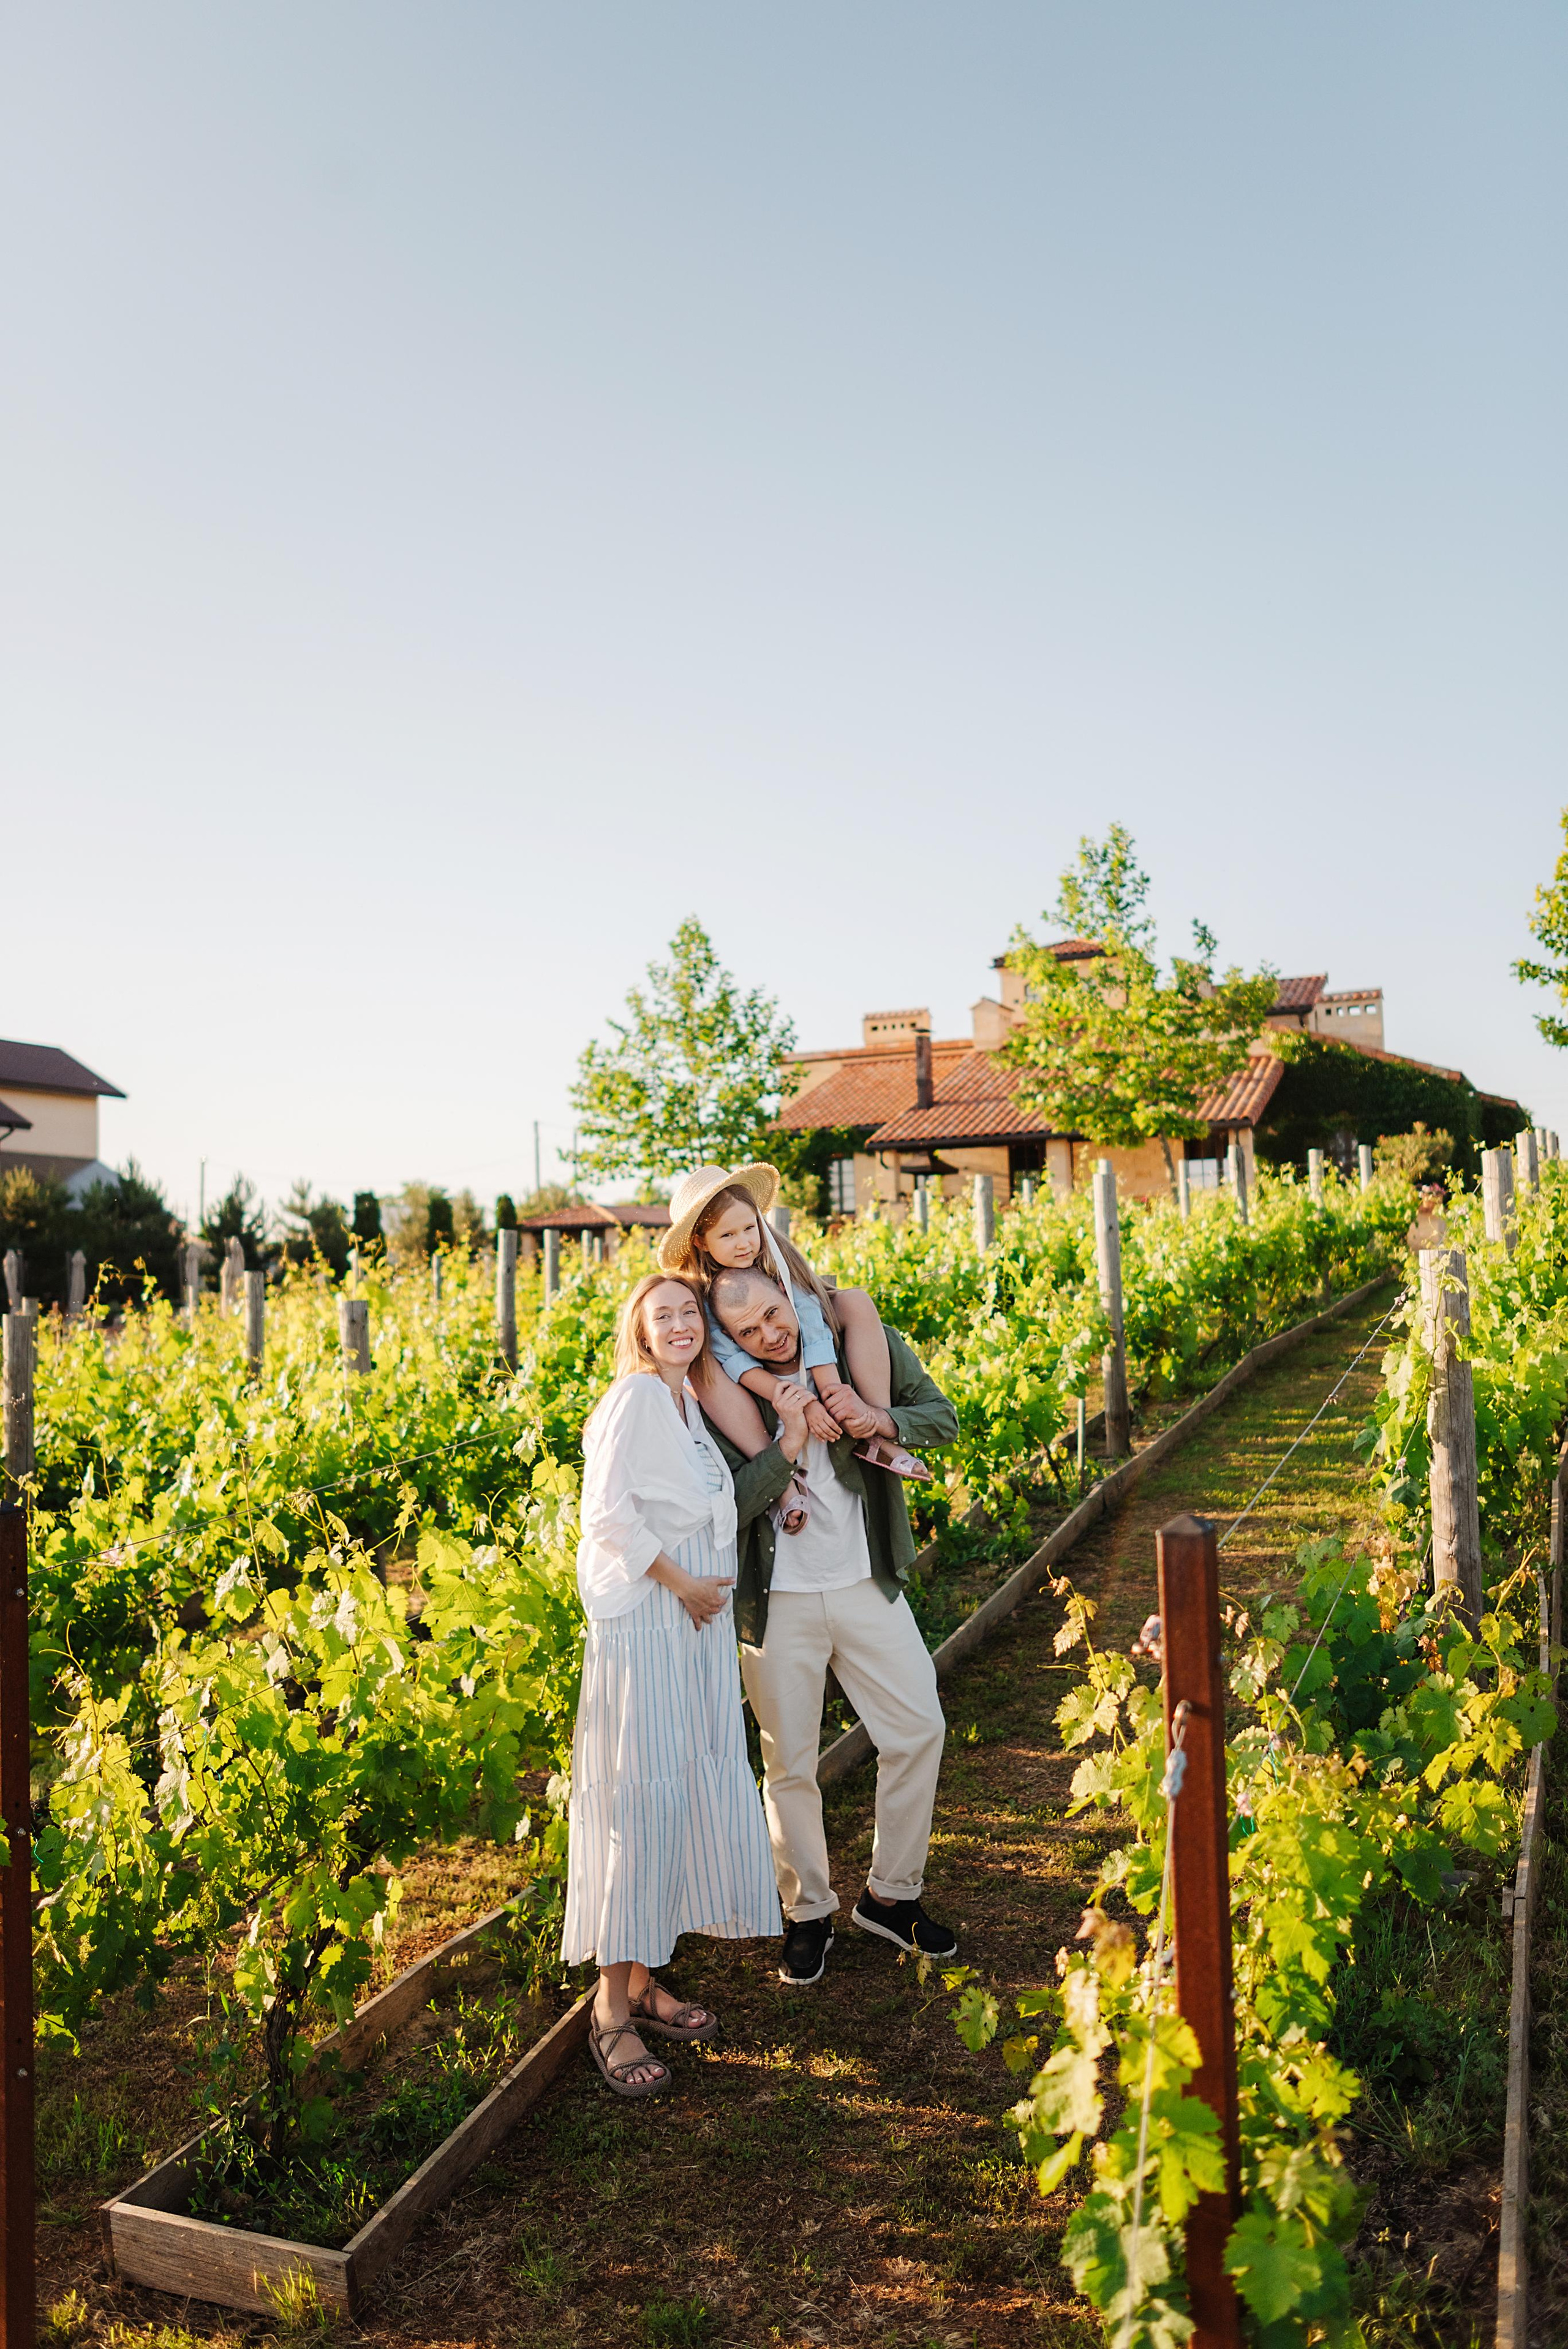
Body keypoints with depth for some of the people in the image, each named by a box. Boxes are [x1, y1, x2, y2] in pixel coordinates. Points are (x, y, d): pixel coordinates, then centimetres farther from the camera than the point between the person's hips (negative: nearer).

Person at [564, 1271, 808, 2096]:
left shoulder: (690, 1406, 17)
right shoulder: (634, 1396, -9)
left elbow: (715, 1515, 13)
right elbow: (607, 1513, -16)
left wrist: (786, 1450, 5)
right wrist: (680, 1581, -14)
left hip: (699, 1624, 9)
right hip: (643, 1621, -9)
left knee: (691, 1792, 11)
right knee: (640, 1796, -7)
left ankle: (643, 1977, 22)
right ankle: (613, 2006, 2)